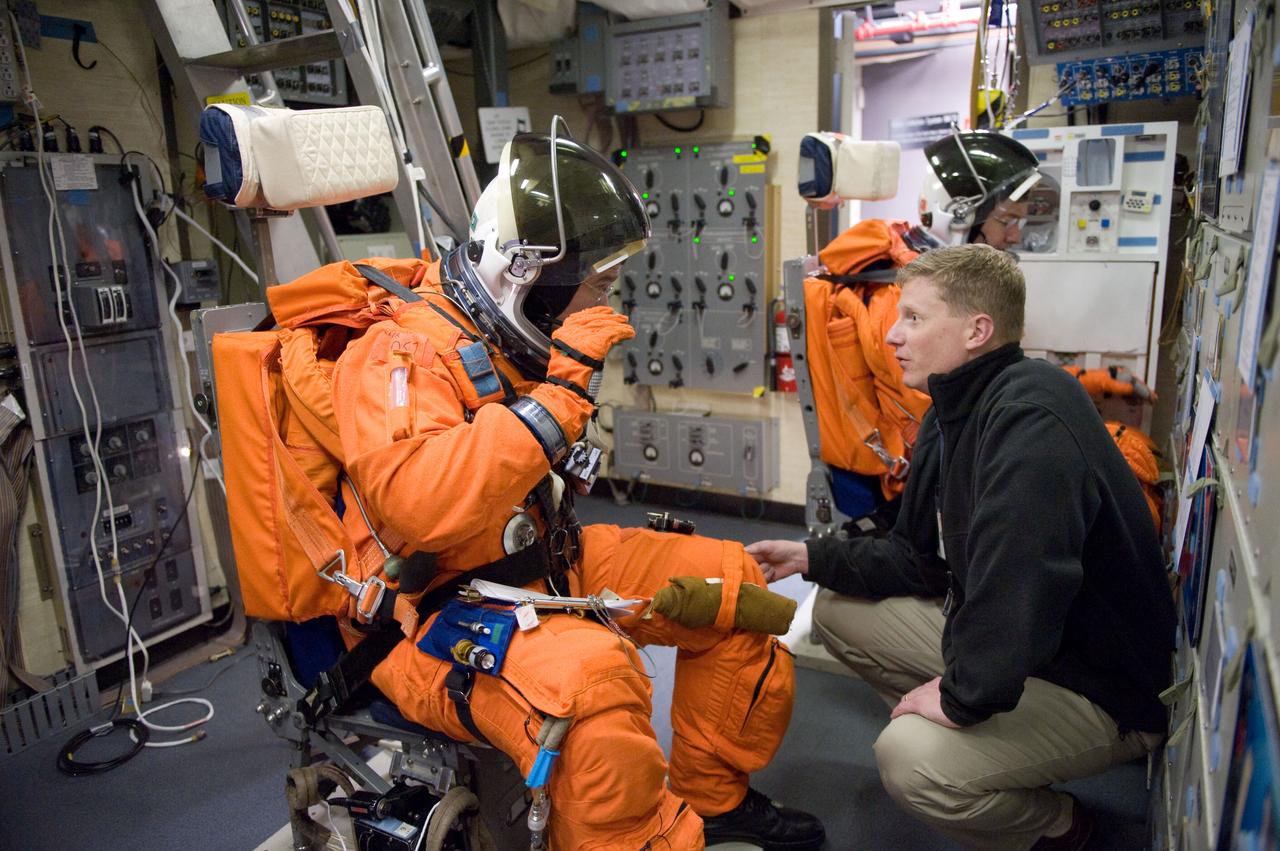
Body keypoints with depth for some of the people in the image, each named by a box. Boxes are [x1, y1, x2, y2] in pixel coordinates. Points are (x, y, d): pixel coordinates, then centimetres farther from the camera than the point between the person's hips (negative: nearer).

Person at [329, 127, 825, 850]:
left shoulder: (512, 337, 6)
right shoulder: (406, 352, -19)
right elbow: (416, 507, -38)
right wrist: (561, 389, -34)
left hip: (540, 563, 9)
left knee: (733, 582, 8)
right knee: (591, 672, -39)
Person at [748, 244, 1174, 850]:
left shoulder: (1030, 414, -29)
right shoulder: (954, 411, 3)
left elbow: (1019, 585, -39)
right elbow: (918, 556, 9)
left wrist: (964, 696, -26)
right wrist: (813, 557, 1)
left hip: (1101, 690, -9)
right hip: (993, 636, 9)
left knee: (910, 759, -29)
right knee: (837, 610, 7)